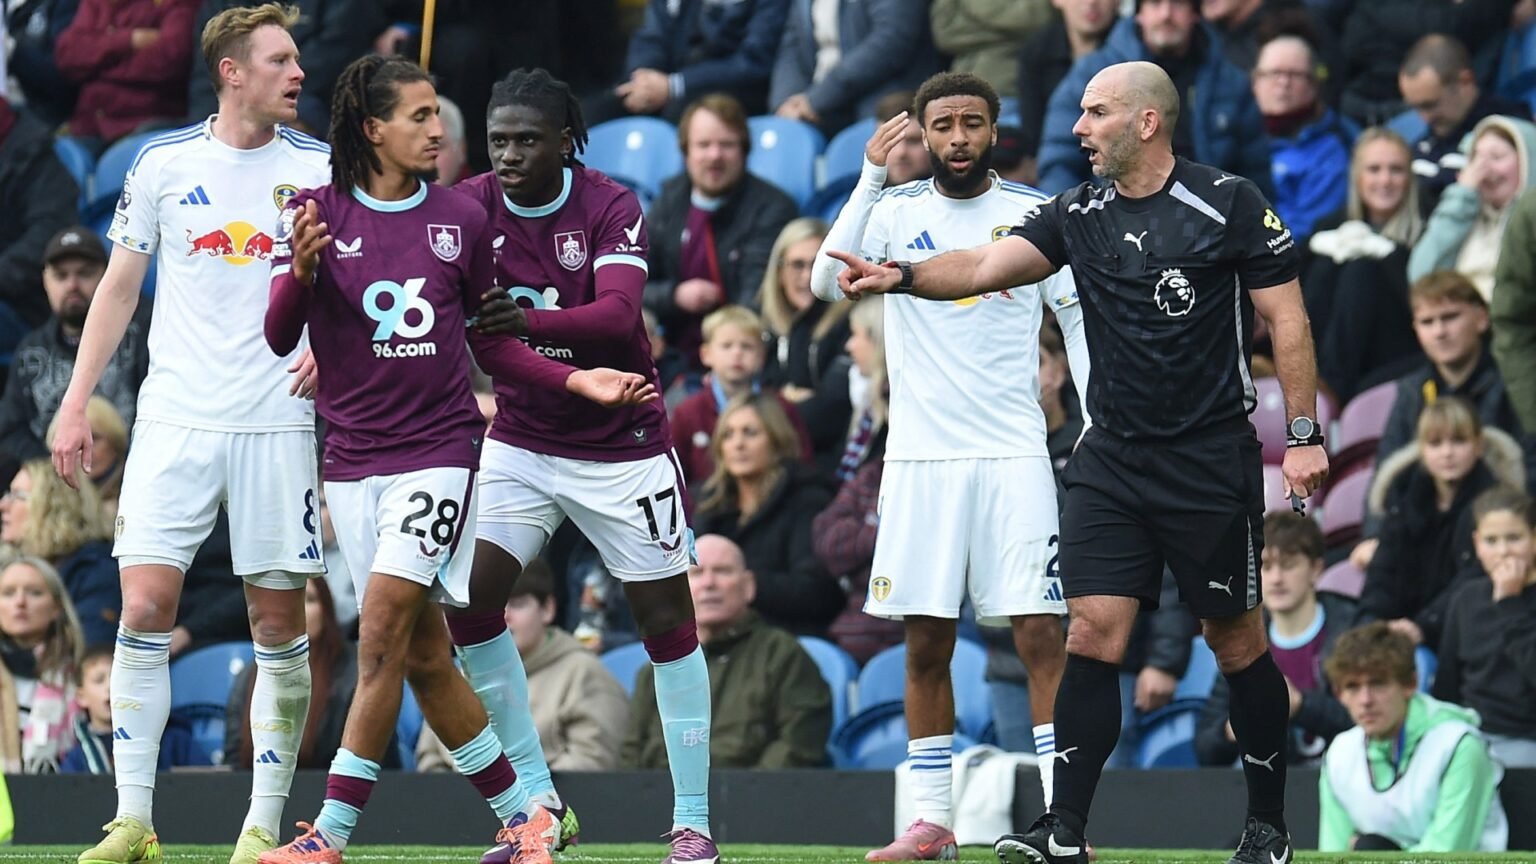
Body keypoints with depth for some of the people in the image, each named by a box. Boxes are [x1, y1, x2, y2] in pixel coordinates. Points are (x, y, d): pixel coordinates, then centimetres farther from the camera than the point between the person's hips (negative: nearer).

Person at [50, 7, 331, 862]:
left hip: (276, 424, 0)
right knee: (145, 609, -9)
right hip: (176, 419, 0)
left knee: (279, 627, 0)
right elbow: (120, 286, 11)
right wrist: (77, 402, 6)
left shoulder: (321, 169, 3)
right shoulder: (163, 163, 4)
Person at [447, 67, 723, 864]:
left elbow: (619, 315, -31)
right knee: (468, 599, -10)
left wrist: (513, 319, -46)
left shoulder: (611, 210, -15)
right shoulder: (471, 207, -7)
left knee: (665, 619, -1)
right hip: (521, 439, 3)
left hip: (620, 446, -3)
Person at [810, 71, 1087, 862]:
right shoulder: (895, 211, 4)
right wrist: (870, 180, -20)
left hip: (1014, 453, -1)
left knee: (1039, 632, -8)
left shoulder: (1034, 213, 3)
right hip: (918, 455, 1)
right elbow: (827, 283, -12)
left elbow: (1080, 317, 8)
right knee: (925, 641, 3)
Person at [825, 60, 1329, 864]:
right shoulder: (1078, 214, 5)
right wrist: (903, 276, -23)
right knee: (1093, 635, -5)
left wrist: (1304, 435, -8)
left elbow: (1286, 317, -5)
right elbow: (987, 266, -6)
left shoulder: (1230, 205, -7)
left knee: (1236, 641, 5)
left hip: (1212, 464, -4)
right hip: (1111, 460, 4)